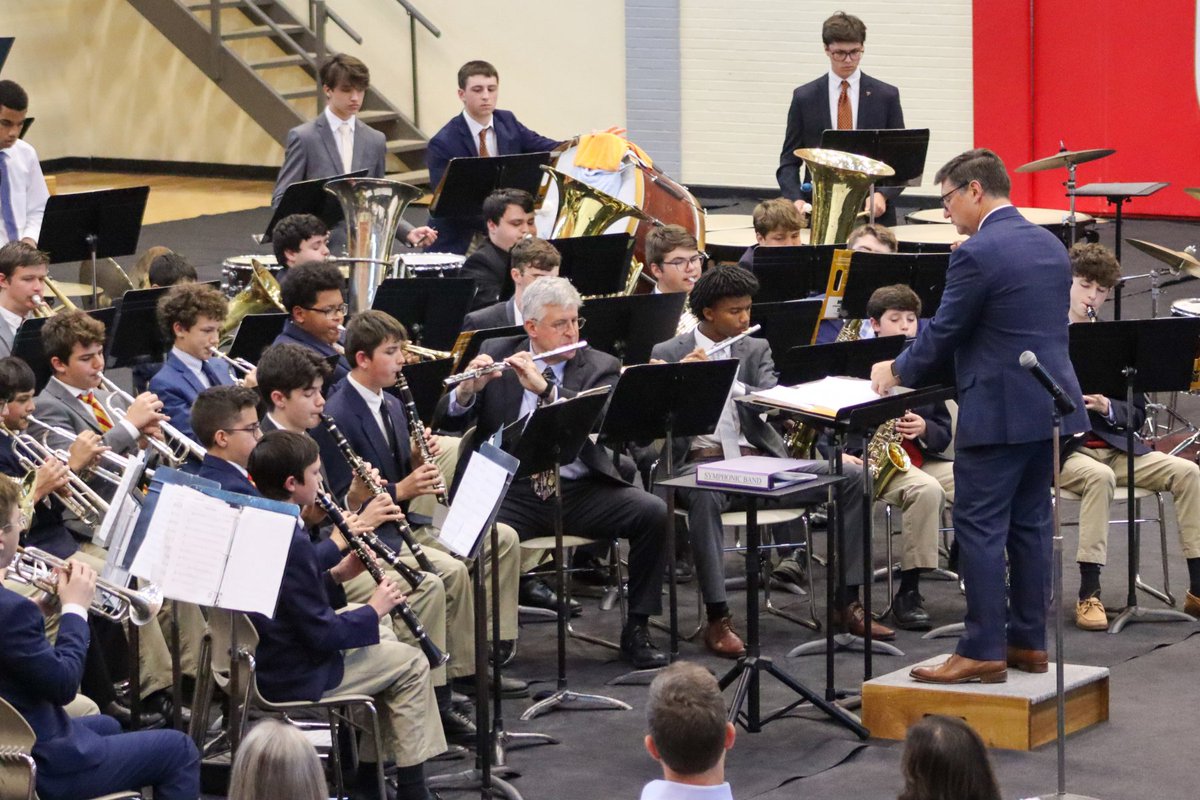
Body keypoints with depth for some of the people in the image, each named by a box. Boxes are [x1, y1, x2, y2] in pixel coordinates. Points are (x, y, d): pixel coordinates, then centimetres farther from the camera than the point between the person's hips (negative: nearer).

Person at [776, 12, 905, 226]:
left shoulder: (886, 96, 4)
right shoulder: (804, 97, 5)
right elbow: (789, 162, 7)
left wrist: (883, 195, -13)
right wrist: (795, 199, -12)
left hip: (874, 211, 0)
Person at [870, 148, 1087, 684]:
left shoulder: (977, 254, -15)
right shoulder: (1051, 246, 12)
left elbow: (944, 334, -12)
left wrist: (897, 370, 7)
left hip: (997, 411, -9)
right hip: (1051, 404, 9)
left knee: (980, 529, -3)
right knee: (1030, 524, 13)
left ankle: (983, 650, -3)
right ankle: (1029, 642, 17)